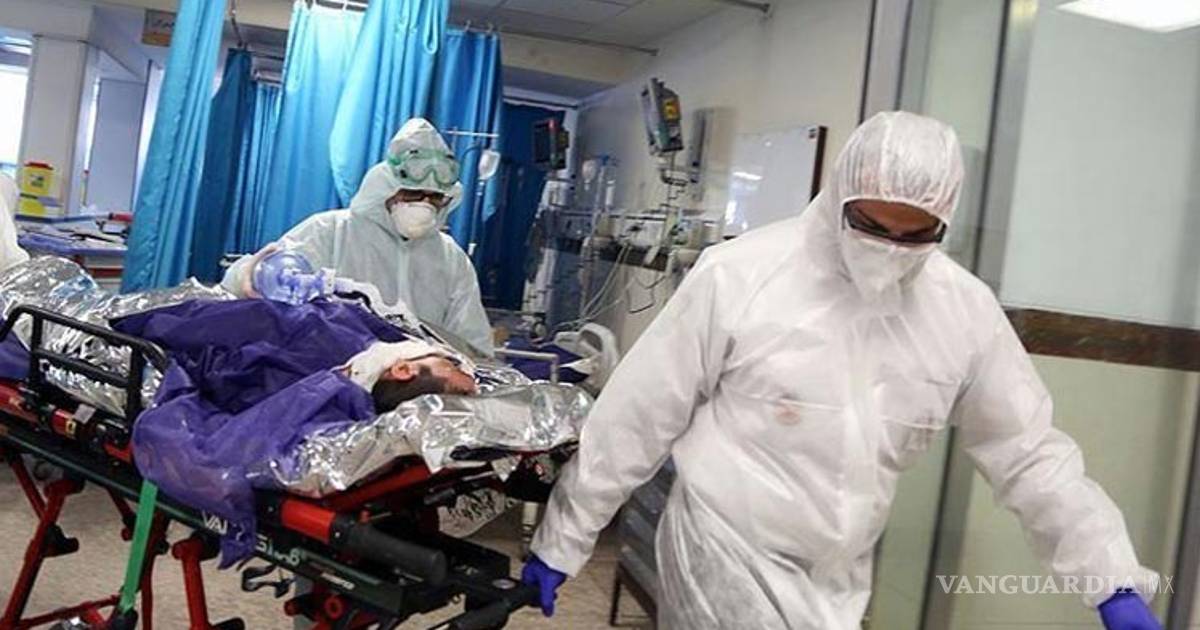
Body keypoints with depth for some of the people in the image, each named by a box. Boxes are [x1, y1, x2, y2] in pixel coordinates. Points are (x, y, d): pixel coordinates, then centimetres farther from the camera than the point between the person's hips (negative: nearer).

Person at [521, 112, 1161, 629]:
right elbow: (632, 420, -12)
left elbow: (1029, 450, 5)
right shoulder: (738, 275, -18)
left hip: (839, 578, 5)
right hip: (726, 553, -4)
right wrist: (560, 541, -5)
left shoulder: (964, 307, -5)